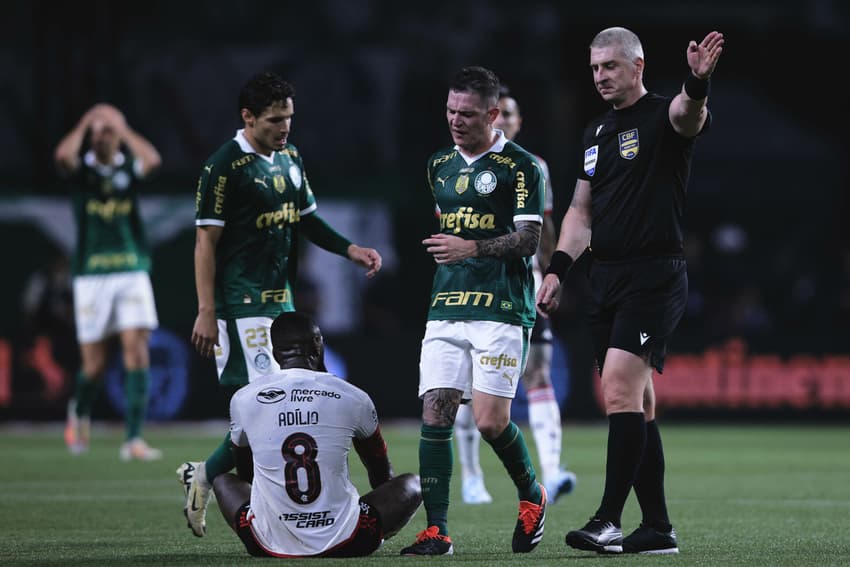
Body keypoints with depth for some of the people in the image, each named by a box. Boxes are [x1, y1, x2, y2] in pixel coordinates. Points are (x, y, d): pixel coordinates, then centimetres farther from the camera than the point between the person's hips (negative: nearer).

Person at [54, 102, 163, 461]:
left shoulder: (130, 168, 6)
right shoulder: (81, 170, 3)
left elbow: (152, 160, -18)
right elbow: (63, 155, -21)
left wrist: (122, 129, -8)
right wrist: (85, 123, -7)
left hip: (133, 271, 1)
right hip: (91, 274, -1)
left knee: (137, 349, -13)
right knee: (94, 363, 3)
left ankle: (134, 440, -13)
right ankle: (80, 413, 36)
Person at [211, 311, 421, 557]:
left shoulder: (243, 400, 1)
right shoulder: (353, 398, -1)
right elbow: (381, 473, 17)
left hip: (271, 545, 0)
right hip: (343, 544, 0)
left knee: (222, 480, 30)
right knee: (412, 483, 23)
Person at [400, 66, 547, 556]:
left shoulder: (520, 166, -4)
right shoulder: (440, 165, 17)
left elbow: (529, 240, -10)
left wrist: (473, 248, -22)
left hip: (502, 310, -6)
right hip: (445, 310, 6)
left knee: (490, 420, -12)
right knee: (435, 415, -6)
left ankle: (532, 495, 16)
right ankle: (437, 531, -4)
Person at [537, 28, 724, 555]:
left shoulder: (663, 117, -5)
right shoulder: (597, 132, 17)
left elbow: (689, 116, -30)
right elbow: (581, 212, 22)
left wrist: (697, 82, -52)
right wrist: (558, 269, 10)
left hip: (654, 277, -8)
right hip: (607, 279, 8)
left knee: (621, 388, -18)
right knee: (636, 403, 8)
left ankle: (609, 520, -18)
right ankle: (658, 528, 12)